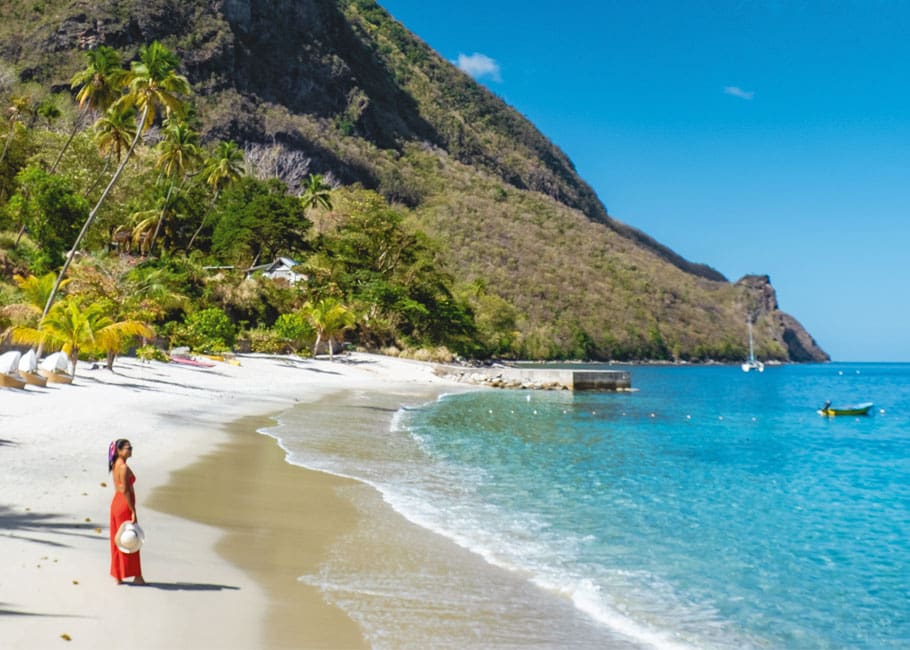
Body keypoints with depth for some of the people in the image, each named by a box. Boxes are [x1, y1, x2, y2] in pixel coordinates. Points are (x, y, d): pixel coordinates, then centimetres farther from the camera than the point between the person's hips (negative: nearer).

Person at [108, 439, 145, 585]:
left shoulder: (115, 465, 9)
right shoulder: (124, 467, -19)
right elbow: (125, 491, -22)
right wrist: (133, 511, -19)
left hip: (116, 503, 9)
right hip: (124, 506, -9)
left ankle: (118, 576, 18)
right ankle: (136, 576, 9)